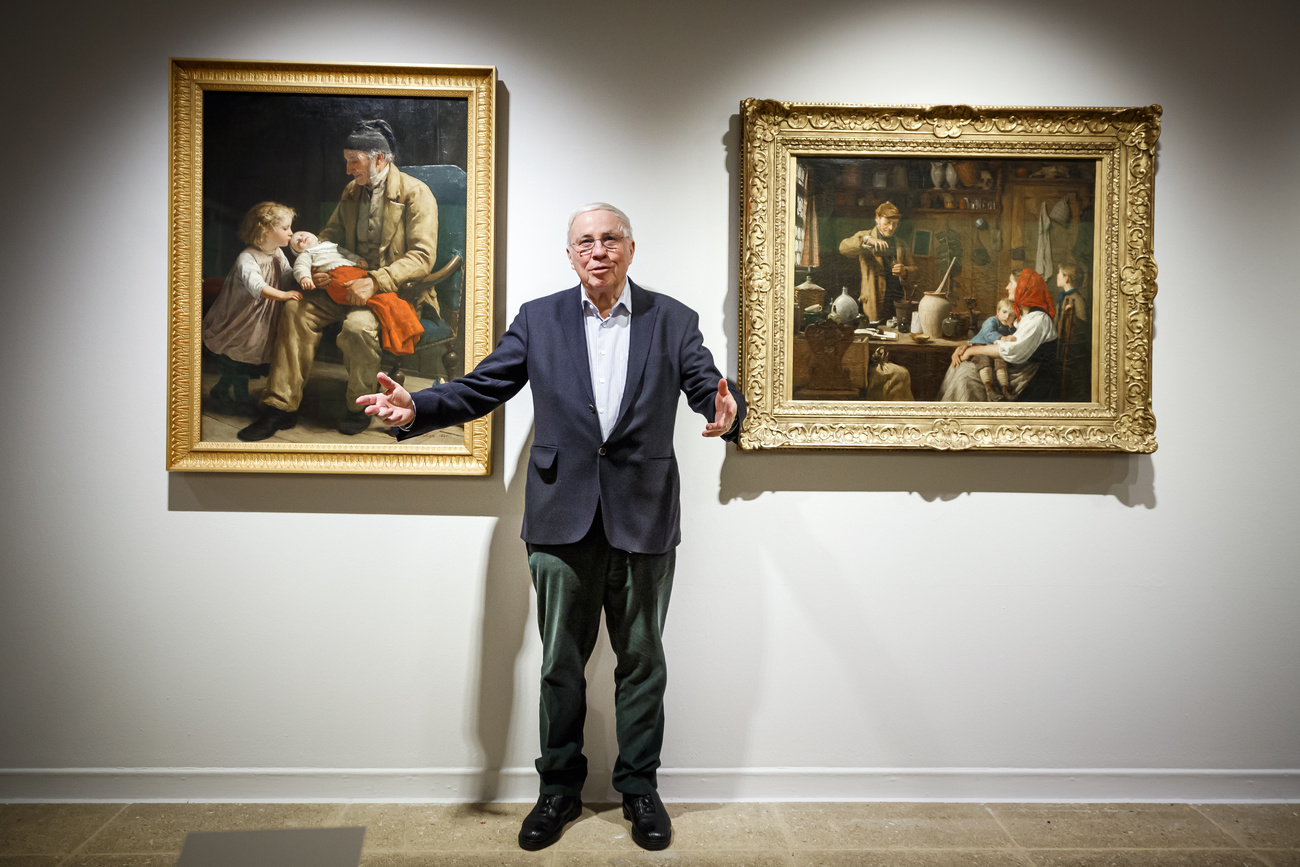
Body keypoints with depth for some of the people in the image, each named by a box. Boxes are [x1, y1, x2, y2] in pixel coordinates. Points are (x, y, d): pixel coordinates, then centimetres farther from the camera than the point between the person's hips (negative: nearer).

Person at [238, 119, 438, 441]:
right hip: (349, 282, 7)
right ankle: (281, 406, -10)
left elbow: (422, 257, -16)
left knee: (357, 325, -35)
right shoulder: (352, 191, 14)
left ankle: (359, 407, -10)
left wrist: (375, 282, -26)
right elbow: (331, 234, 20)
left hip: (395, 289, -7)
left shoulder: (415, 193, -9)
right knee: (297, 308, -15)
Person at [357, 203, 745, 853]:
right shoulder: (538, 319, 5)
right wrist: (416, 409, -16)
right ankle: (560, 788, 28)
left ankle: (639, 787, 28)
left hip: (644, 519, 0)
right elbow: (480, 388, 1)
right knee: (561, 663, 10)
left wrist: (727, 410, -30)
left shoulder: (673, 321, 4)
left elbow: (710, 388, -6)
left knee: (641, 660, 11)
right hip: (563, 518, 1)